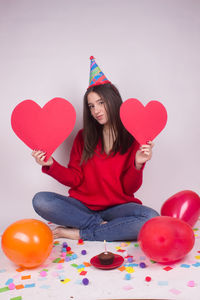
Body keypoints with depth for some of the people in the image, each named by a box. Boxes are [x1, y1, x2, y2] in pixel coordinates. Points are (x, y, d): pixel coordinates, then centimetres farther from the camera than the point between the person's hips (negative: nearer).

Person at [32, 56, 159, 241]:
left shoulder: (133, 139, 1)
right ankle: (102, 226, -17)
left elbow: (130, 188, -3)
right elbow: (74, 179, 3)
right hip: (82, 206, 2)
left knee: (151, 218, -32)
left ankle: (80, 233, -20)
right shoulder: (83, 137, 7)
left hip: (116, 207, -1)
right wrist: (51, 165, -12)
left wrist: (137, 165, -22)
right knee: (40, 201, -23)